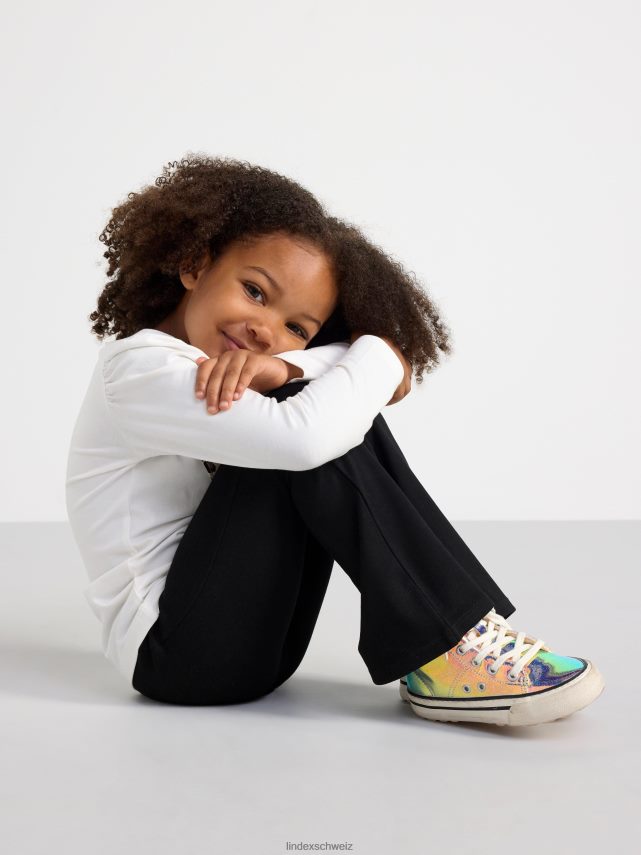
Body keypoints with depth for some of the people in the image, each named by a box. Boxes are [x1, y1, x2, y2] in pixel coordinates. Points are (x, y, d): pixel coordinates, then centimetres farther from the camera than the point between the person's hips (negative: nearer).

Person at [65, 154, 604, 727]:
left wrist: (283, 367, -22)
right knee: (311, 437, -24)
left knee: (348, 414, -4)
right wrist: (380, 354, -16)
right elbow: (302, 437, -35)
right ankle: (443, 652, -17)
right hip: (171, 652, -9)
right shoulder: (139, 369, -18)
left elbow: (390, 370, -2)